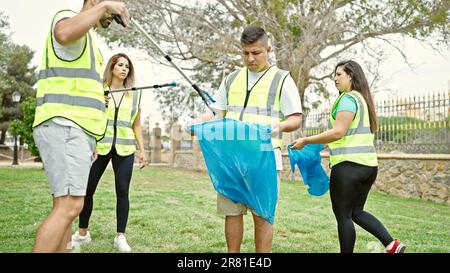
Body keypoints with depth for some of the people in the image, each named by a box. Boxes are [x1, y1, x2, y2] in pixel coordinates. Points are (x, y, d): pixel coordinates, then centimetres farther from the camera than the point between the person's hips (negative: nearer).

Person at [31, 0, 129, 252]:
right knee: (69, 206, -18)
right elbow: (65, 34, -31)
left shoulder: (87, 39, 28)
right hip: (63, 128, -10)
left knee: (67, 207, 8)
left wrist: (88, 140, 24)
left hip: (74, 131, 10)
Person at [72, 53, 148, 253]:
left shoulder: (134, 94, 13)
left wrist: (142, 150, 8)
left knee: (122, 191, -4)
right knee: (88, 189, 1)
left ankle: (120, 236, 6)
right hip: (99, 145, -1)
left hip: (124, 148, 1)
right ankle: (82, 232, 18)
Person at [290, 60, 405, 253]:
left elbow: (338, 132, -21)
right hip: (369, 164, 10)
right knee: (356, 211, 19)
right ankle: (392, 244, 11)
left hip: (348, 165, -10)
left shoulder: (348, 99, -12)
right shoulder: (363, 99, 17)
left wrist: (306, 141, -16)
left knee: (343, 215, 1)